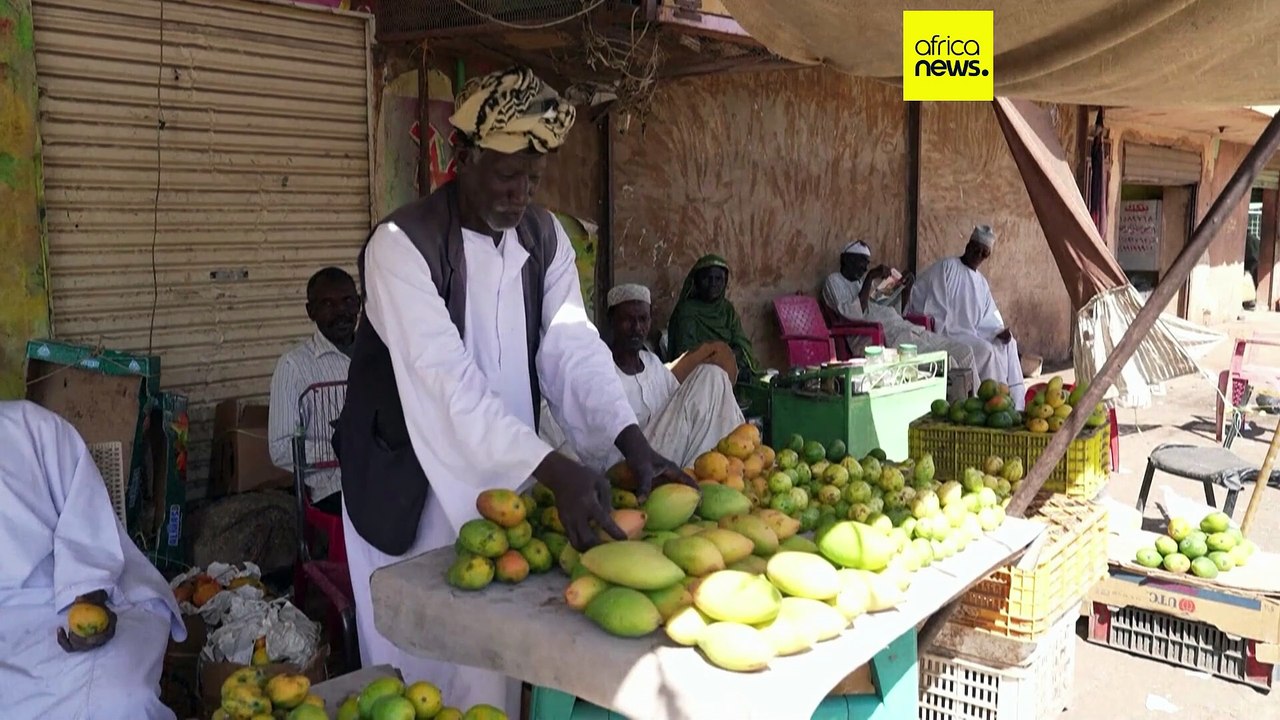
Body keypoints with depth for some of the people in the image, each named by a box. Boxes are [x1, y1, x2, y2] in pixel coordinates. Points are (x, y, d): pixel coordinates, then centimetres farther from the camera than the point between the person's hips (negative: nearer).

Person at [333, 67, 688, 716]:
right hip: (414, 489, -5)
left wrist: (635, 446, -24)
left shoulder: (546, 237, 2)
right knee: (423, 667, 5)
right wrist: (556, 471, -37)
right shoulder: (401, 245, -19)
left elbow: (572, 347, -8)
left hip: (508, 480, 5)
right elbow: (447, 378, -29)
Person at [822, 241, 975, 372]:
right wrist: (870, 277, -10)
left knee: (965, 352, -5)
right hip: (885, 338, -8)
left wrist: (906, 287, 13)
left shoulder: (866, 280, 28)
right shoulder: (834, 281, 6)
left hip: (909, 330, 9)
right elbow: (854, 314, -13)